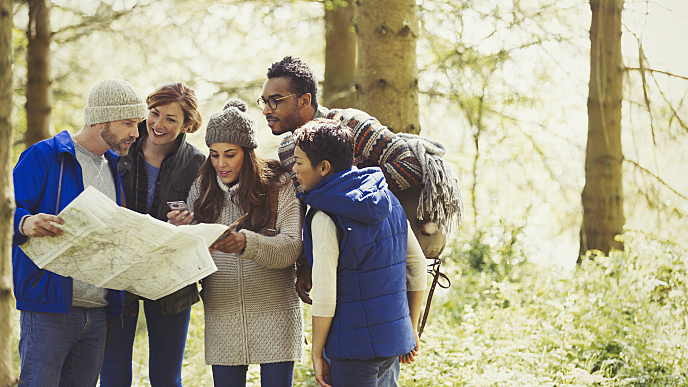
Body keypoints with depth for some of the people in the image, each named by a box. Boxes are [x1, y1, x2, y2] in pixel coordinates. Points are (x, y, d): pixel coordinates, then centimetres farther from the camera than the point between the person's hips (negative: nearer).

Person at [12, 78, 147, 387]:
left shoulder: (116, 167, 18)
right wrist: (25, 223, -33)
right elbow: (9, 212, -10)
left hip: (98, 313, 6)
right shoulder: (44, 156, -3)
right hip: (49, 308, -6)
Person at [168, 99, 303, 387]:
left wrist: (246, 243, -28)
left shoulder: (280, 185, -2)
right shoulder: (202, 188, 8)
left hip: (274, 312, -3)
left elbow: (292, 247, -12)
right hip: (222, 316, 3)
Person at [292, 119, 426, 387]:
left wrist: (317, 354, -9)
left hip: (355, 348, -7)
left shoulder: (326, 217, -16)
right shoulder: (388, 201, 6)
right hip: (395, 338, 7)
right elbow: (417, 264, 12)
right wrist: (411, 329, 20)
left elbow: (325, 296, -19)